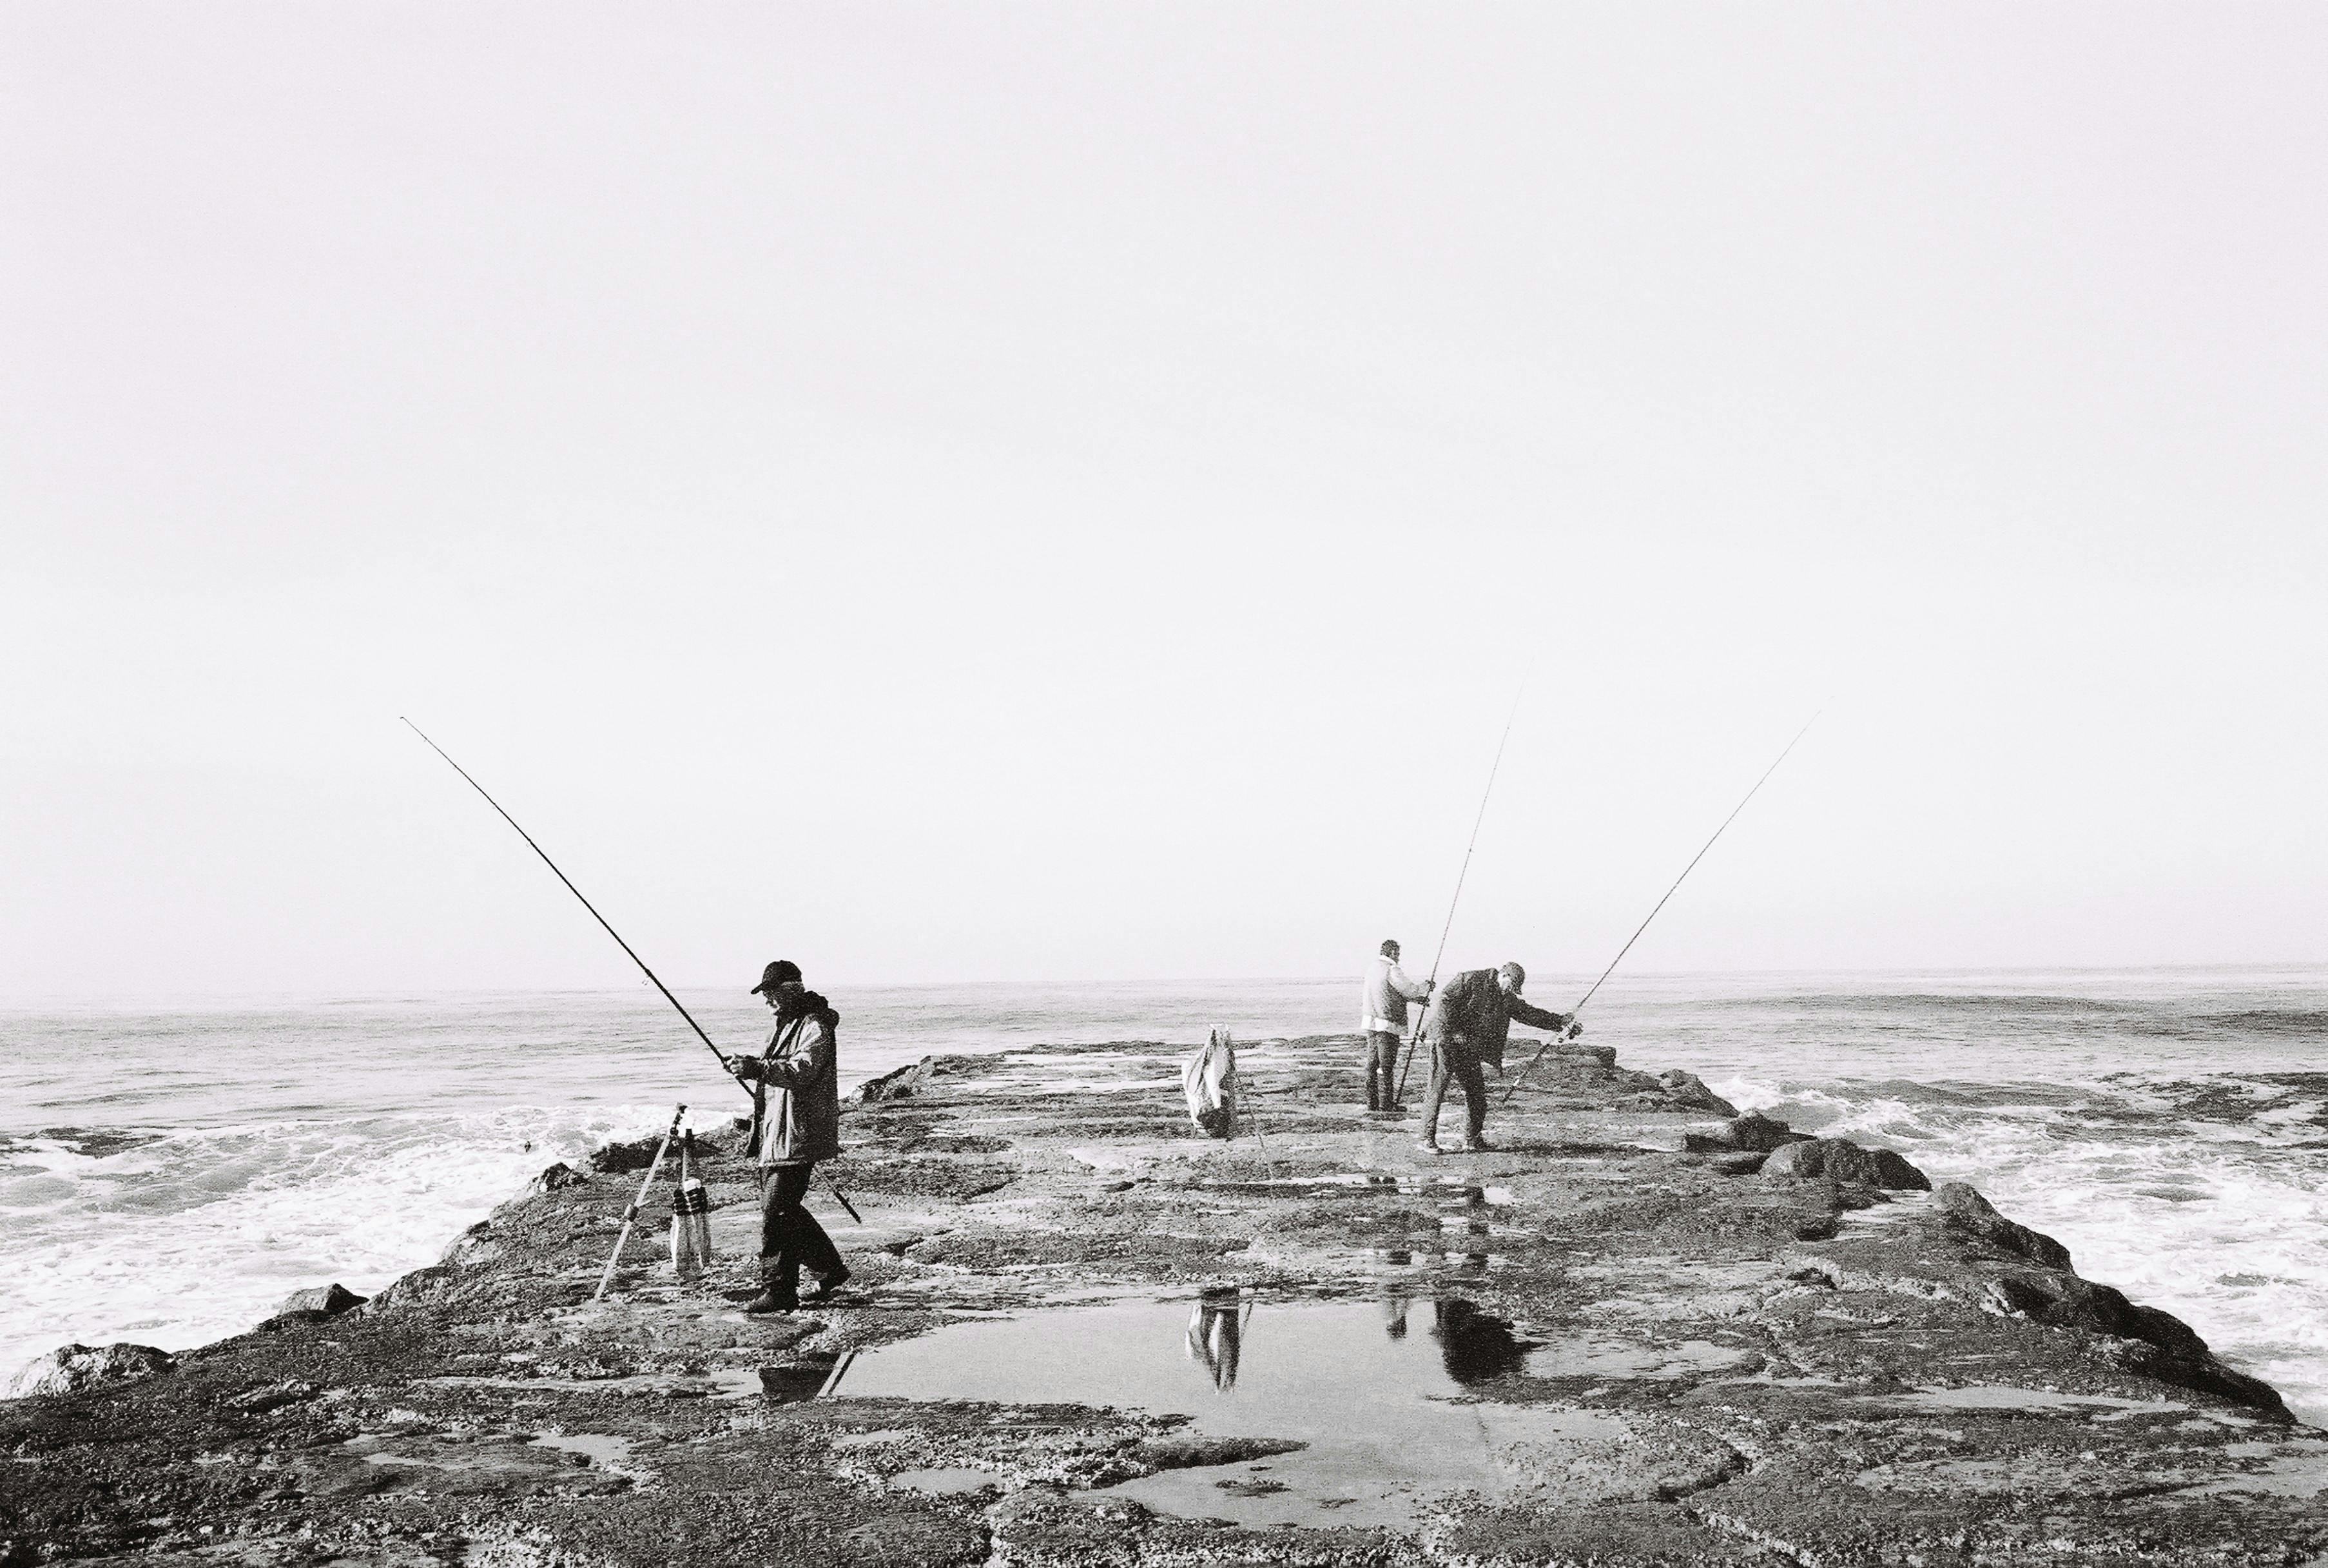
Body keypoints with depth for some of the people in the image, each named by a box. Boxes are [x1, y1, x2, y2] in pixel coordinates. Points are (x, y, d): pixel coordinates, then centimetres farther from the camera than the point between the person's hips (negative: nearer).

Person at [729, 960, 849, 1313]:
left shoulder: (816, 1028, -12)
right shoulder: (787, 1024, 20)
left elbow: (802, 1070, -28)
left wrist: (758, 1068, -41)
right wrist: (748, 1067, 10)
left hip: (797, 1137, -10)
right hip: (775, 1136, 10)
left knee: (776, 1211, -11)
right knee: (784, 1207, 15)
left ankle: (778, 1291, -4)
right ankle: (830, 1269, 27)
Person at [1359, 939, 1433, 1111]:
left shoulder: (1372, 968, 13)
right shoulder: (1392, 970, -14)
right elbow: (1410, 991, -17)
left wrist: (1420, 997, 20)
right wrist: (1426, 987, 2)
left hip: (1370, 1021, 8)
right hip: (1386, 1024, -8)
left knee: (1373, 1063, 11)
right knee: (1387, 1065, -2)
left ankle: (1372, 1102, 15)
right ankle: (1386, 1104, 1)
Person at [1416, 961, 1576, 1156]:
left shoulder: (1507, 999, 13)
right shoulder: (1471, 980, -10)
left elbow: (1530, 1014, 16)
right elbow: (1443, 1000, -15)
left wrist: (1561, 1021, 10)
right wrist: (1453, 1032, -19)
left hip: (1470, 1050, 8)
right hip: (1446, 1041, -8)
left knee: (1477, 1092, 6)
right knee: (1438, 1087, -10)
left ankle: (1476, 1138, 19)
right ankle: (1427, 1139, -9)